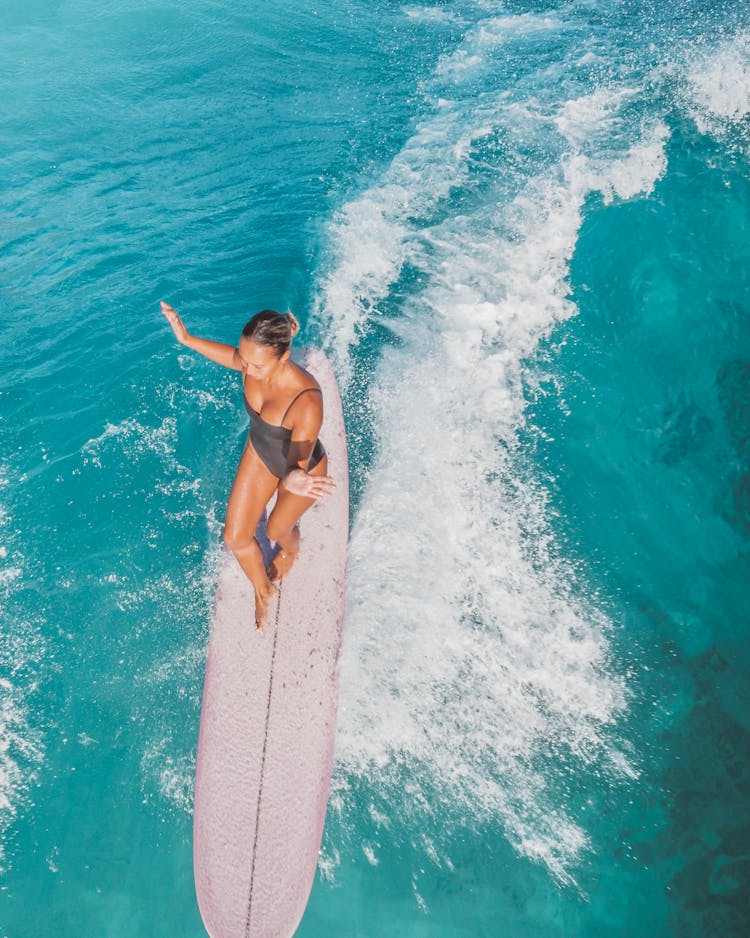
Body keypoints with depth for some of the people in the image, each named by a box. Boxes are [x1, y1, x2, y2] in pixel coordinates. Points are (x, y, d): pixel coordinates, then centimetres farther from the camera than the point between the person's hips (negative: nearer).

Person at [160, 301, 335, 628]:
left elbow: (297, 463, -38)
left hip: (302, 468, -5)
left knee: (278, 529, 25)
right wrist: (188, 339, -1)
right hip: (259, 453, 5)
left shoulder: (307, 401, -45)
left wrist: (293, 480, -62)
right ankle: (263, 590, 45)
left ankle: (290, 551, 66)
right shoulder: (254, 361, -27)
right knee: (235, 537, 13)